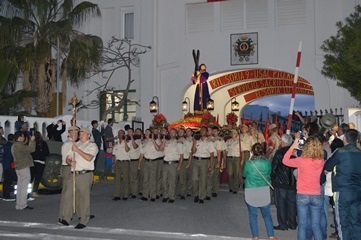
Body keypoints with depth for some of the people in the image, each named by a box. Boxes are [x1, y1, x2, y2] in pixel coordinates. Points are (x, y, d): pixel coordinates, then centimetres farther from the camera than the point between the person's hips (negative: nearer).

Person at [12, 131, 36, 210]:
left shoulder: (14, 145, 14)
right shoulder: (19, 145, -19)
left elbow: (26, 149, 14)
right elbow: (31, 149, -23)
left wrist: (29, 142, 9)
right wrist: (32, 140, -10)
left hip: (19, 168, 10)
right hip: (24, 168, -10)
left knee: (20, 186, 13)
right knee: (24, 187, -5)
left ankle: (19, 205, 18)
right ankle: (22, 205, -3)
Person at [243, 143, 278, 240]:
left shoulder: (248, 163, -15)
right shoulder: (267, 163, -9)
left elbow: (244, 174, 2)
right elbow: (269, 174, 8)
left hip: (251, 193, -2)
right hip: (264, 192, 2)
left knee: (253, 215, 11)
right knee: (267, 215, 15)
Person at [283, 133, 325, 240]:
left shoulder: (301, 161, -15)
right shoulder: (321, 161, -5)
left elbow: (285, 161, -1)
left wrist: (293, 146, 1)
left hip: (302, 195, -3)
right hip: (317, 196, 3)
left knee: (302, 226, 7)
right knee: (316, 226, 10)